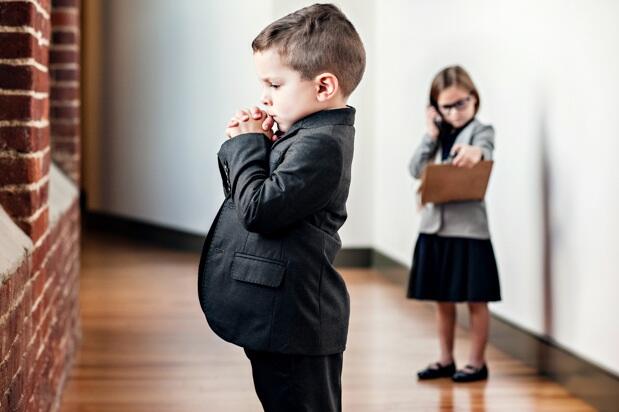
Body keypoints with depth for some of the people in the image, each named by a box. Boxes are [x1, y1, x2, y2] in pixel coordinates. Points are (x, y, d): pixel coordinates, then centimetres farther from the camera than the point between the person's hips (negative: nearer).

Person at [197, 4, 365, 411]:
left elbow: (257, 209, -24)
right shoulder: (309, 135, 11)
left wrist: (248, 145, -11)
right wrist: (245, 144, 1)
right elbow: (248, 193, 17)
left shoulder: (320, 144, -21)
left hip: (291, 321, -10)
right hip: (284, 317, 10)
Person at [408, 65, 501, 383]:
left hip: (468, 227, -5)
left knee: (475, 299, 4)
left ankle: (477, 362, 14)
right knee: (442, 300, 13)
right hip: (435, 226, 6)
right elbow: (416, 170, 3)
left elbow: (486, 152, -28)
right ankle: (446, 360, 25)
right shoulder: (437, 135, 12)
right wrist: (431, 135, -4)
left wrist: (475, 153, -51)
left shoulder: (481, 131, -5)